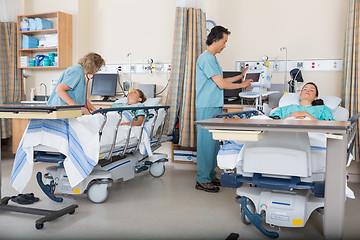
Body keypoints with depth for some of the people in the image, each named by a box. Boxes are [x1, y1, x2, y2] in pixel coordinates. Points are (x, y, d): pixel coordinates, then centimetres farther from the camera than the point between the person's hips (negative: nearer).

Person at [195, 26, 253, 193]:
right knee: (206, 142, -6)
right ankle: (202, 180, 1)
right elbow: (221, 84, -16)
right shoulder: (206, 58, -14)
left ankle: (210, 176, 22)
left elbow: (219, 82, 23)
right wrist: (242, 85, -2)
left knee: (213, 142, 13)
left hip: (215, 107, 10)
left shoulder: (212, 58, 19)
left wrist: (241, 76, 25)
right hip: (207, 108, -10)